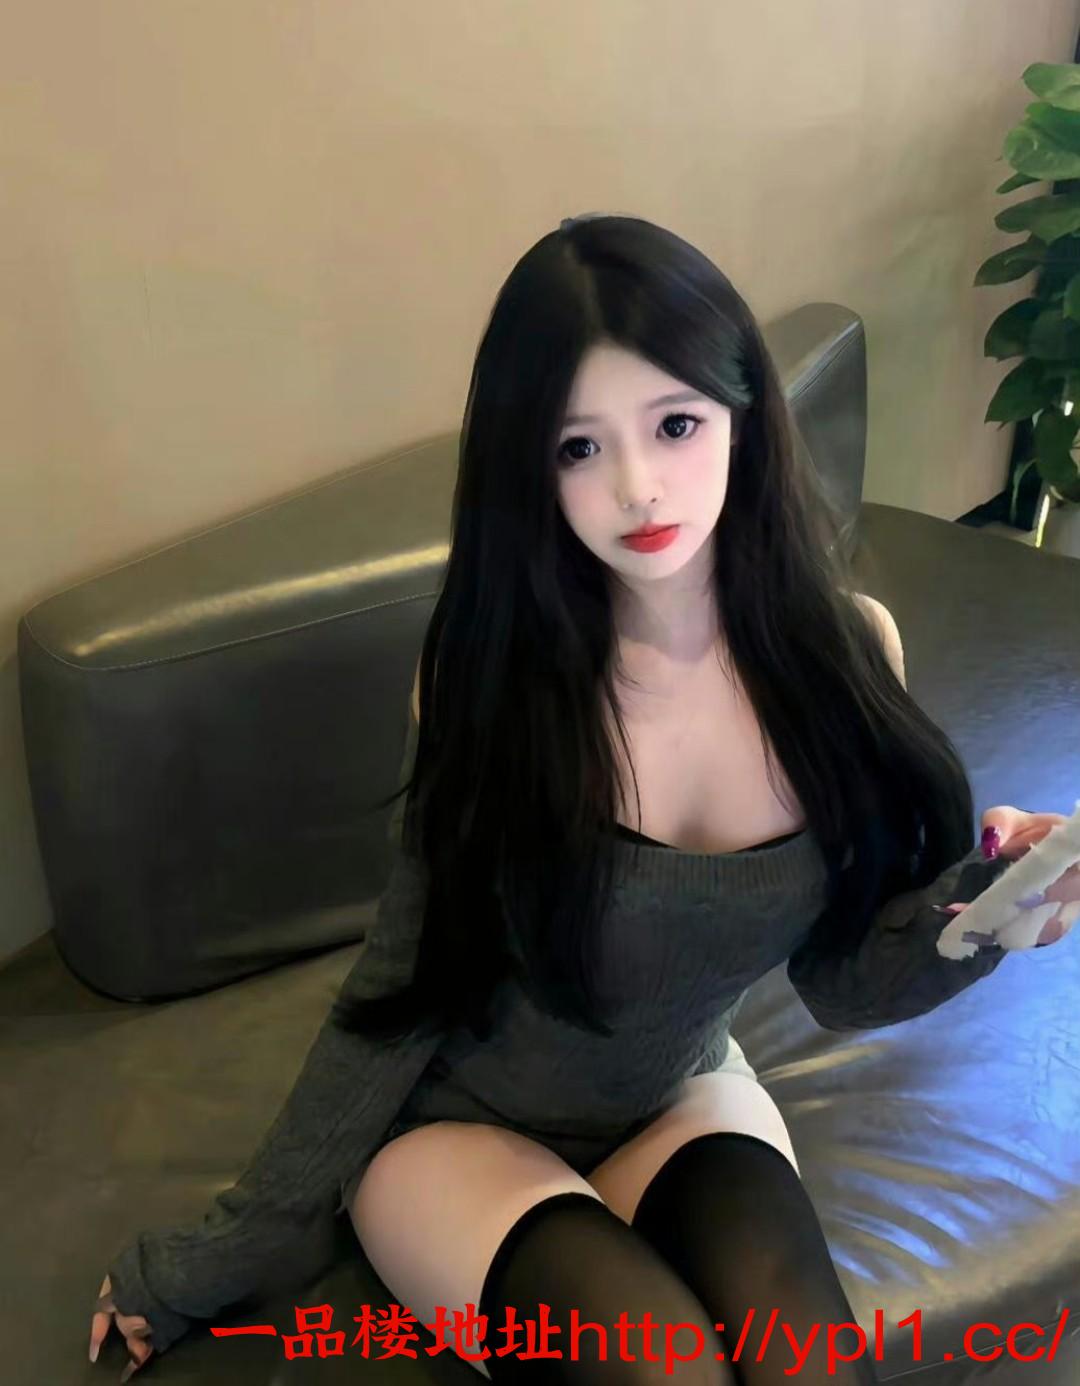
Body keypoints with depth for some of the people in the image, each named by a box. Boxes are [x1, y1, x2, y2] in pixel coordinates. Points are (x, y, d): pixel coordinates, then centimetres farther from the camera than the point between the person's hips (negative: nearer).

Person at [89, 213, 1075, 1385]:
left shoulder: (845, 647, -14)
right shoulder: (489, 673, -21)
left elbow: (842, 984, -4)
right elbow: (405, 985, -9)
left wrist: (982, 900, -25)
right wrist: (224, 1256, -3)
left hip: (679, 1101, 2)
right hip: (455, 1124, -1)